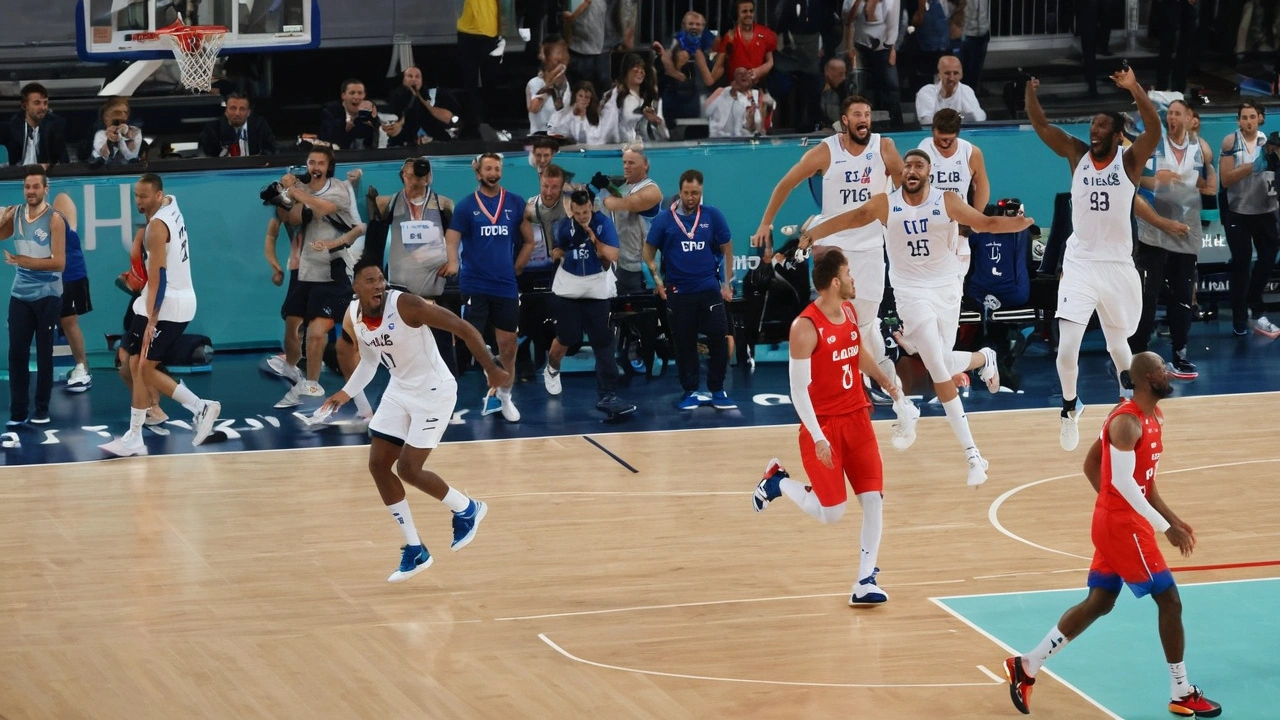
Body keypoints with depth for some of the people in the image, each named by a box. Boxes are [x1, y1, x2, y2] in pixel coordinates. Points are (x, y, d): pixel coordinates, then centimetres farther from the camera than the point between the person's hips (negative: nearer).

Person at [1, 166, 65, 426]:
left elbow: (59, 262, -16)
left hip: (47, 295, -4)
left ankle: (42, 409, 14)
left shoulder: (54, 219, -11)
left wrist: (27, 261, -25)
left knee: (44, 353, 4)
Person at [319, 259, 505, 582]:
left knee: (408, 469, -11)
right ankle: (415, 550, 14)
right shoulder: (352, 319, -5)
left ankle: (467, 509, 17)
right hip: (399, 390, 7)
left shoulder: (406, 305, -27)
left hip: (434, 391, -7)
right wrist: (347, 393, 7)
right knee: (378, 465, 3)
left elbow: (464, 329, -22)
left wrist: (491, 370, -22)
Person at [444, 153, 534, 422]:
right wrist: (452, 261, -29)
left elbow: (529, 241, 15)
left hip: (506, 286, 3)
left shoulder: (515, 203, 6)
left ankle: (504, 396, 23)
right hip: (474, 286, -3)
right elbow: (452, 240, -9)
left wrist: (515, 268, 6)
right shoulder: (466, 205, -2)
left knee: (508, 344, 7)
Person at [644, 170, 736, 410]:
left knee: (719, 339, -4)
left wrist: (727, 284, 3)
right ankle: (690, 391, 16)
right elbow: (649, 252, 7)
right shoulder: (664, 219, -1)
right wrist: (657, 280, -3)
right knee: (683, 344, 6)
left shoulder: (713, 216, 0)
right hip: (678, 291, 0)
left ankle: (717, 391, 7)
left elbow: (727, 249, 7)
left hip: (709, 289, 0)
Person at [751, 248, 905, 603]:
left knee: (874, 498, -4)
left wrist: (885, 380, 10)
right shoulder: (806, 327, -21)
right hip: (823, 425, -7)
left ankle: (865, 581, 2)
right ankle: (777, 481, 24)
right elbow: (798, 389, -20)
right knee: (831, 514, -3)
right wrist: (817, 438, -24)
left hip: (856, 417, 7)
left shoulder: (850, 311, 4)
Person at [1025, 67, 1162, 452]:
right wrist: (1031, 91, -26)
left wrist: (1135, 89, -35)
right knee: (1066, 349, -13)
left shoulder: (1129, 160, -6)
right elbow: (1040, 124, -8)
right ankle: (1070, 407, 11)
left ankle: (1131, 399, 45)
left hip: (1118, 266, 0)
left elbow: (1154, 130, -23)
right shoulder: (1077, 154, 0)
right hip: (1080, 264, 0)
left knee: (1118, 343, 17)